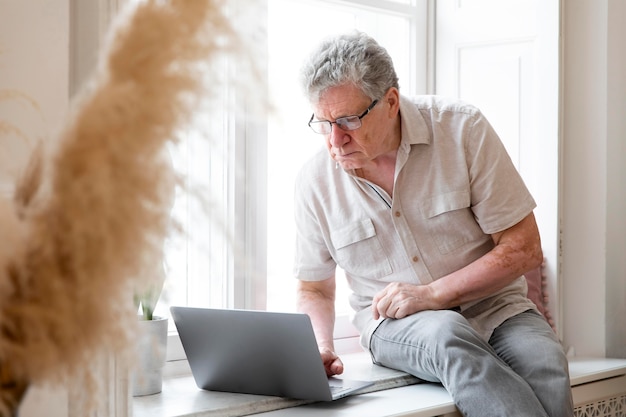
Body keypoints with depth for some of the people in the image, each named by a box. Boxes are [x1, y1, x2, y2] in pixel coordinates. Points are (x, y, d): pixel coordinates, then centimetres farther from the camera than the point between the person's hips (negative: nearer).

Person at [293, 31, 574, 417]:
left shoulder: (463, 129, -9)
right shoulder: (315, 181, -3)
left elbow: (524, 249, -7)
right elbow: (315, 290, 12)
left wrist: (431, 294, -16)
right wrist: (320, 347, -11)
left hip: (493, 308, 0)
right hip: (394, 324, 1)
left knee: (544, 365, -35)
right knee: (447, 335, -36)